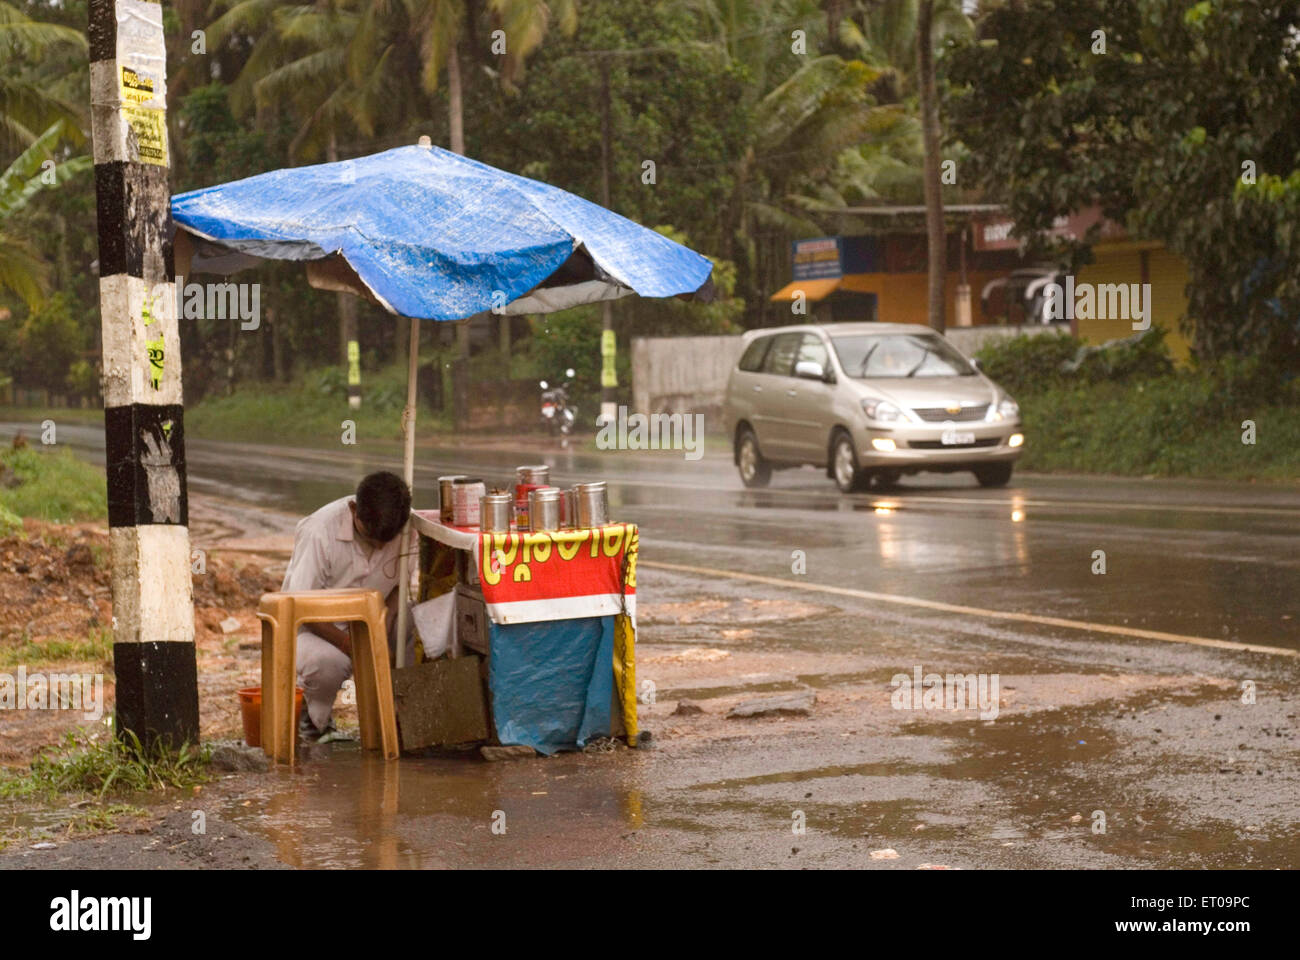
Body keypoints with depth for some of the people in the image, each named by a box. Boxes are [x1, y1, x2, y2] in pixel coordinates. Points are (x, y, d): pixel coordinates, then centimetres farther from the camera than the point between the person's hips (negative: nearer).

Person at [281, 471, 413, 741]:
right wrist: (353, 647, -29)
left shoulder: (404, 529, -14)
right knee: (327, 663, -39)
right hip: (314, 625, -4)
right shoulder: (319, 533, -27)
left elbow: (398, 587, 0)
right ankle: (311, 715, -2)